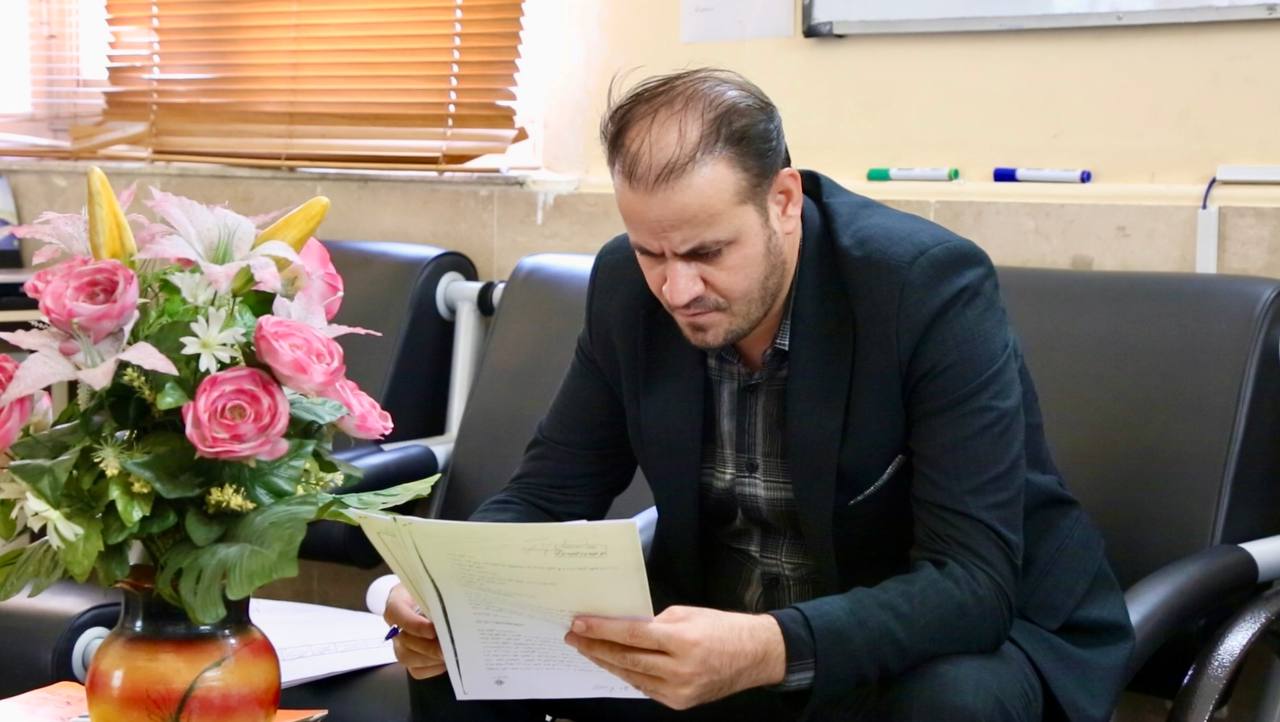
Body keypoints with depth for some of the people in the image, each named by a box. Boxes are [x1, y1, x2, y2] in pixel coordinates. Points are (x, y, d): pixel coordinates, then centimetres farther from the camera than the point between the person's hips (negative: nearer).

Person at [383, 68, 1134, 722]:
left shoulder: (933, 286, -25)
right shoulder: (627, 287, -9)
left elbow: (975, 577, -31)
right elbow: (549, 493, -1)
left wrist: (770, 650, -47)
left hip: (964, 629, -4)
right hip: (720, 626, 4)